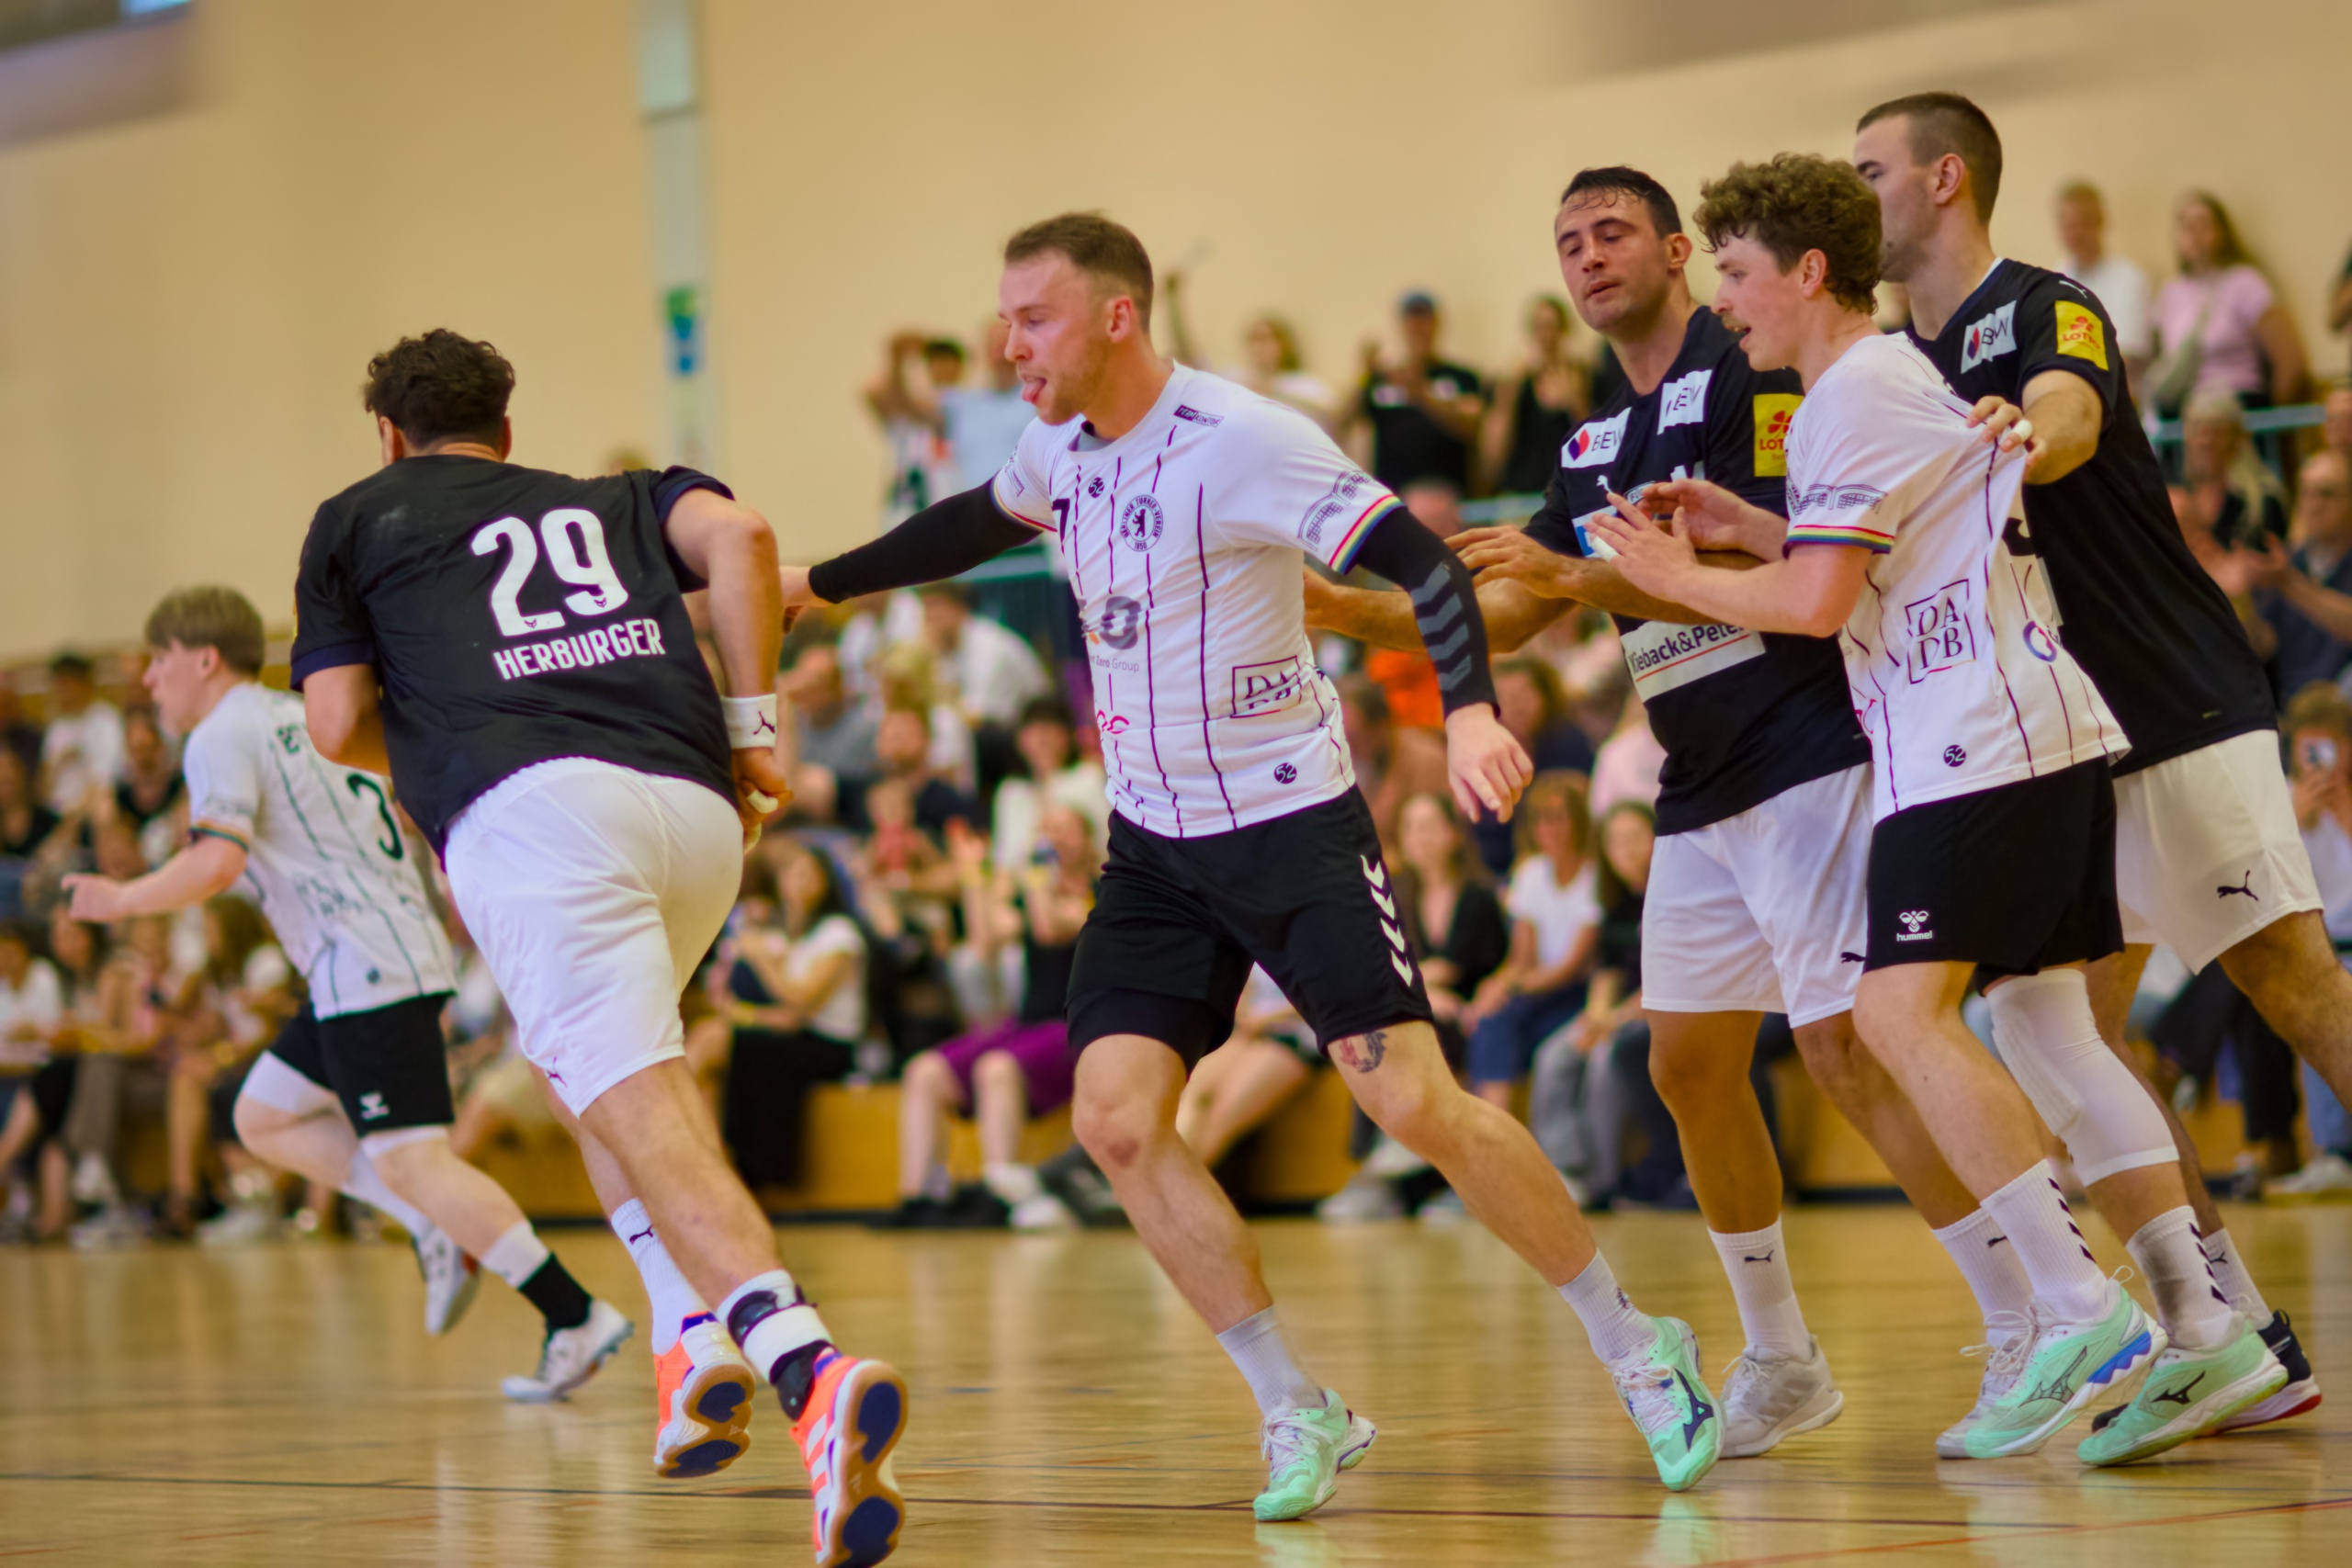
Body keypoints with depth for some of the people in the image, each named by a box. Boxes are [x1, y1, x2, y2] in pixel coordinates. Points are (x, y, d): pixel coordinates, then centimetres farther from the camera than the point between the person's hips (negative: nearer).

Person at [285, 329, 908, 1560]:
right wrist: (751, 724, 12)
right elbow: (738, 536, 11)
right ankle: (697, 1337, 8)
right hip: (699, 811, 5)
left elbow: (339, 730, 17)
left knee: (639, 1108, -17)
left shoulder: (355, 519, 26)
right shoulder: (623, 499, 33)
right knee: (583, 1065, 29)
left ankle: (810, 1368, -40)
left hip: (531, 803, -5)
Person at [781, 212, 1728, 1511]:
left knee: (1418, 1106, -13)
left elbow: (1420, 558, -24)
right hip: (1153, 844, 7)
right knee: (1116, 1122, -9)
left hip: (1293, 823, -7)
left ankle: (1637, 1350, 6)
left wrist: (1468, 709, -39)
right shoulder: (1059, 450, 5)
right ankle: (1296, 1413, 1)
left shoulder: (1237, 440, -19)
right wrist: (820, 582, 34)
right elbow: (980, 523, 29)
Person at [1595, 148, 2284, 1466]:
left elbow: (1815, 602, -15)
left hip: (1976, 747, -10)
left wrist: (1683, 578, 1)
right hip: (2047, 732, 10)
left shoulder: (1855, 393, -8)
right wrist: (1747, 526, 25)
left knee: (1904, 1012, -16)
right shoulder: (1908, 375, 23)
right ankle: (2206, 1331, 1)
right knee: (2038, 1015, 7)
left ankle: (2083, 1318, -22)